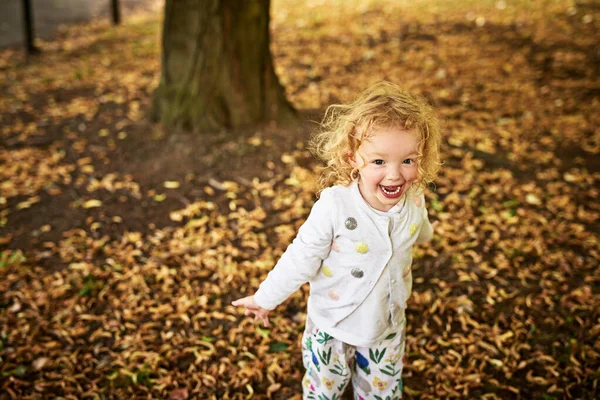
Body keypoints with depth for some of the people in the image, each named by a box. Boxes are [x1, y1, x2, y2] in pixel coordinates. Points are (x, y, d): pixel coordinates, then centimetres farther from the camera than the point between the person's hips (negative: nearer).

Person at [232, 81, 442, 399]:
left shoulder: (414, 201, -17)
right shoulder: (334, 206, -32)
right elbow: (301, 258, -20)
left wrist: (424, 232, 30)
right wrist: (266, 298, -11)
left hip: (387, 323, 4)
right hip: (333, 324, -3)